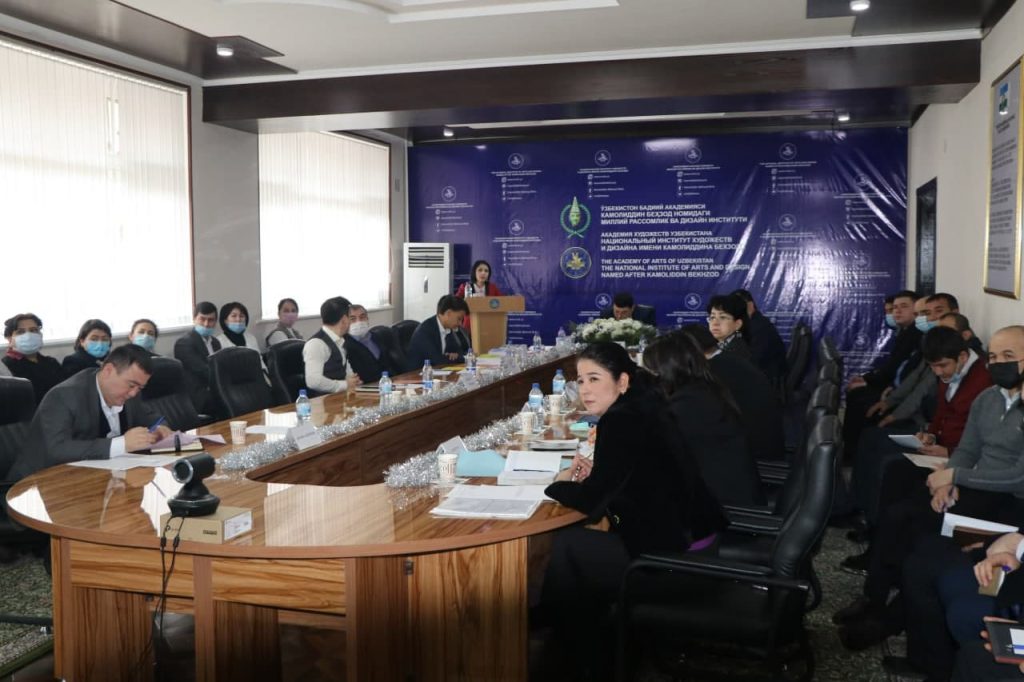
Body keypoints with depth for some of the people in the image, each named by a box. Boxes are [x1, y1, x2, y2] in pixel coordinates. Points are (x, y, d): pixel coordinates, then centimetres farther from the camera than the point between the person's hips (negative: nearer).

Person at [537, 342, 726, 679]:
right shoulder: (643, 407, 7)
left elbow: (592, 500, -21)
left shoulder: (621, 421, -21)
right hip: (688, 534, 9)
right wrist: (592, 474, 4)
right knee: (577, 536, 18)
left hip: (671, 552, -9)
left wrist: (558, 484, -1)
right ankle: (593, 641, 31)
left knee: (565, 546, 5)